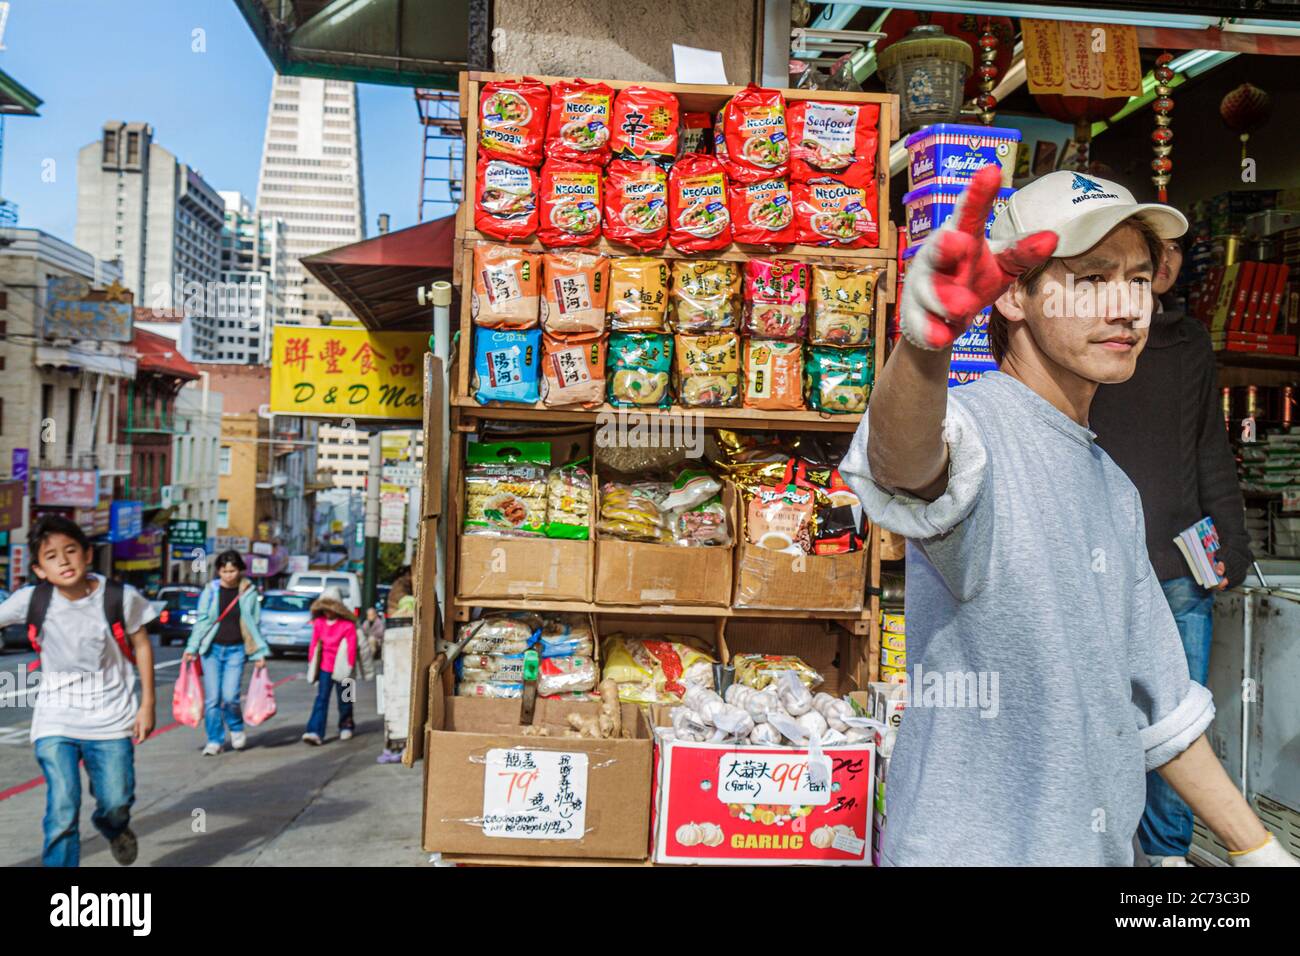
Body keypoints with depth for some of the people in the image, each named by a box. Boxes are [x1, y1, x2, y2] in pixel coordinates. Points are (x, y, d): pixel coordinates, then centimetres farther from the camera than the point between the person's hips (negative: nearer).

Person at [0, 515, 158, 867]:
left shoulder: (120, 597, -12)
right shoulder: (31, 600, -10)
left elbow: (141, 646, -1)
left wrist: (147, 704, -1)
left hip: (111, 718, 0)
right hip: (55, 721, 0)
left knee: (116, 801, 7)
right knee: (62, 811, -8)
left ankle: (114, 827, 44)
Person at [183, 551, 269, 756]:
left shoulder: (249, 592, 1)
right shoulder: (210, 591, 1)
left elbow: (254, 624, 6)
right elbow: (201, 620, 2)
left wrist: (259, 653, 5)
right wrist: (191, 648, -6)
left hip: (236, 650, -1)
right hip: (212, 649, 1)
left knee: (230, 696, -10)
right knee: (212, 698, 0)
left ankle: (237, 728, 19)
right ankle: (215, 740, 13)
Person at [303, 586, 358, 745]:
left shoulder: (348, 625, -12)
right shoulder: (319, 622, -1)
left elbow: (351, 647, -10)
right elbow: (314, 643, 7)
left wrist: (350, 667, -10)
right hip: (325, 666, 2)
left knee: (344, 699, 13)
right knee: (321, 699, -6)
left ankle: (346, 727, 33)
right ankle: (315, 732, -14)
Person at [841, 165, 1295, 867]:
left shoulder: (1114, 489, 9)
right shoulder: (974, 424, -17)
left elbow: (1155, 699, 17)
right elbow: (904, 462, -44)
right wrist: (924, 340, -64)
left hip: (1104, 847, 8)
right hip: (969, 842, -8)